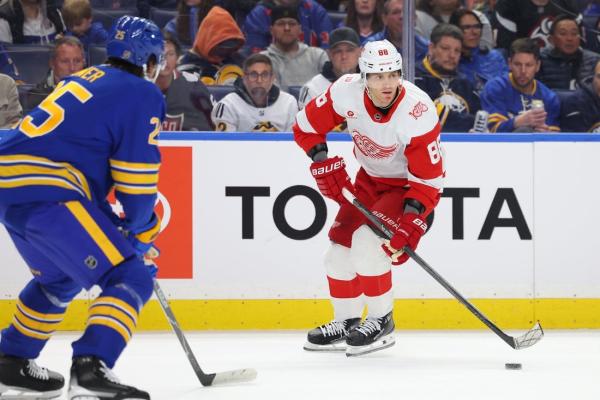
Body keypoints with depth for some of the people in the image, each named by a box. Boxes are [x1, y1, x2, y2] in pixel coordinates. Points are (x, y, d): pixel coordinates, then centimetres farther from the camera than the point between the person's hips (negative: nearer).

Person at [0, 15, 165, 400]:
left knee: (60, 278, 32)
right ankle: (91, 369, -23)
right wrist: (141, 235, 10)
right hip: (46, 193, -9)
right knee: (131, 280, -7)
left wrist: (112, 223, 32)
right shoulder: (142, 94, 1)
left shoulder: (83, 80, 26)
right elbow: (136, 178, -4)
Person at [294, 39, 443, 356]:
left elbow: (427, 179, -28)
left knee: (369, 241, -22)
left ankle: (381, 322, -6)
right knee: (341, 244, 3)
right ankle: (346, 323, 22)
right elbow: (307, 126, -5)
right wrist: (324, 164, -12)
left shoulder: (418, 111, -33)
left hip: (409, 185, -6)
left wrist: (409, 226, -34)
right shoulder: (347, 92, -22)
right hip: (370, 179, 6)